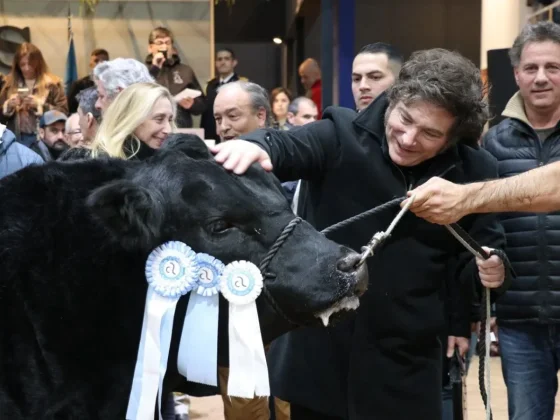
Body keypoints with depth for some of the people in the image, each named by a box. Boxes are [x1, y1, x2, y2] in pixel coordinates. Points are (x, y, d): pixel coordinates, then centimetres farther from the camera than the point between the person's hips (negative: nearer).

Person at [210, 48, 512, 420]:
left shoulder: (473, 171, 0)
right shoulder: (343, 136, -7)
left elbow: (483, 250, 9)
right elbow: (284, 148, -21)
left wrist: (492, 272, -14)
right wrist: (254, 145, -44)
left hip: (405, 359, 1)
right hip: (320, 346, -1)